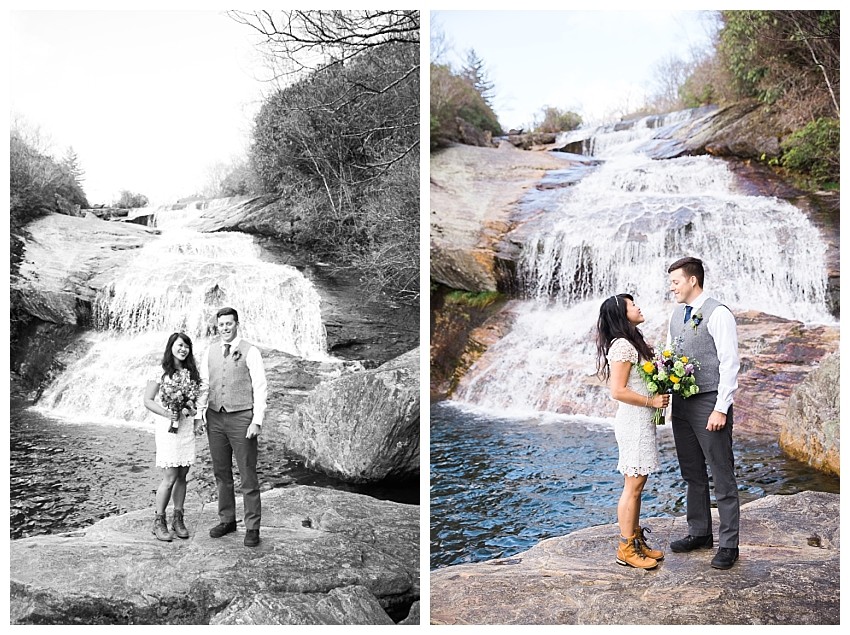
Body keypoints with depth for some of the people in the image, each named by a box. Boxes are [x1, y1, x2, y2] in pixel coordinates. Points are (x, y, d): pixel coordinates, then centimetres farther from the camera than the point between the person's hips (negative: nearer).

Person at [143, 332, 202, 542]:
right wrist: (166, 413, -18)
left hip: (187, 427, 5)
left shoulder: (192, 372, 10)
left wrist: (195, 409, -5)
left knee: (182, 475, 7)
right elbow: (148, 401, -4)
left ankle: (178, 519, 17)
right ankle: (159, 521, 6)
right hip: (169, 427, -5)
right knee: (170, 477, -6)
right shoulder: (161, 372, -4)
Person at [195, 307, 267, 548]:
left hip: (241, 418, -5)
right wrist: (199, 414, 3)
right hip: (215, 418, 5)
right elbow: (204, 384, 14)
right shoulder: (210, 352, 11)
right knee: (221, 473, 12)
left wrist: (257, 421, -13)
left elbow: (260, 387, -6)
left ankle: (252, 527, 6)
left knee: (248, 475, -1)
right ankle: (227, 520, 25)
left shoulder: (250, 352, -4)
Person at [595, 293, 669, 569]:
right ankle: (626, 548, 6)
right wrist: (652, 401, -15)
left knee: (636, 484, 15)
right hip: (633, 422, -10)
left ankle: (636, 540, 24)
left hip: (641, 421, 10)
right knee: (633, 485, -3)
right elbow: (618, 391, -22)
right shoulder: (622, 346, -18)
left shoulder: (633, 343, 13)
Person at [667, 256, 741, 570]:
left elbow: (730, 363, -15)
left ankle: (728, 544, 9)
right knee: (692, 473, 16)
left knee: (722, 475, 0)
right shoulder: (676, 314, 12)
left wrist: (721, 409, -18)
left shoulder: (717, 314, -12)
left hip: (709, 403, -8)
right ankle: (699, 533, 28)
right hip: (681, 402, 8)